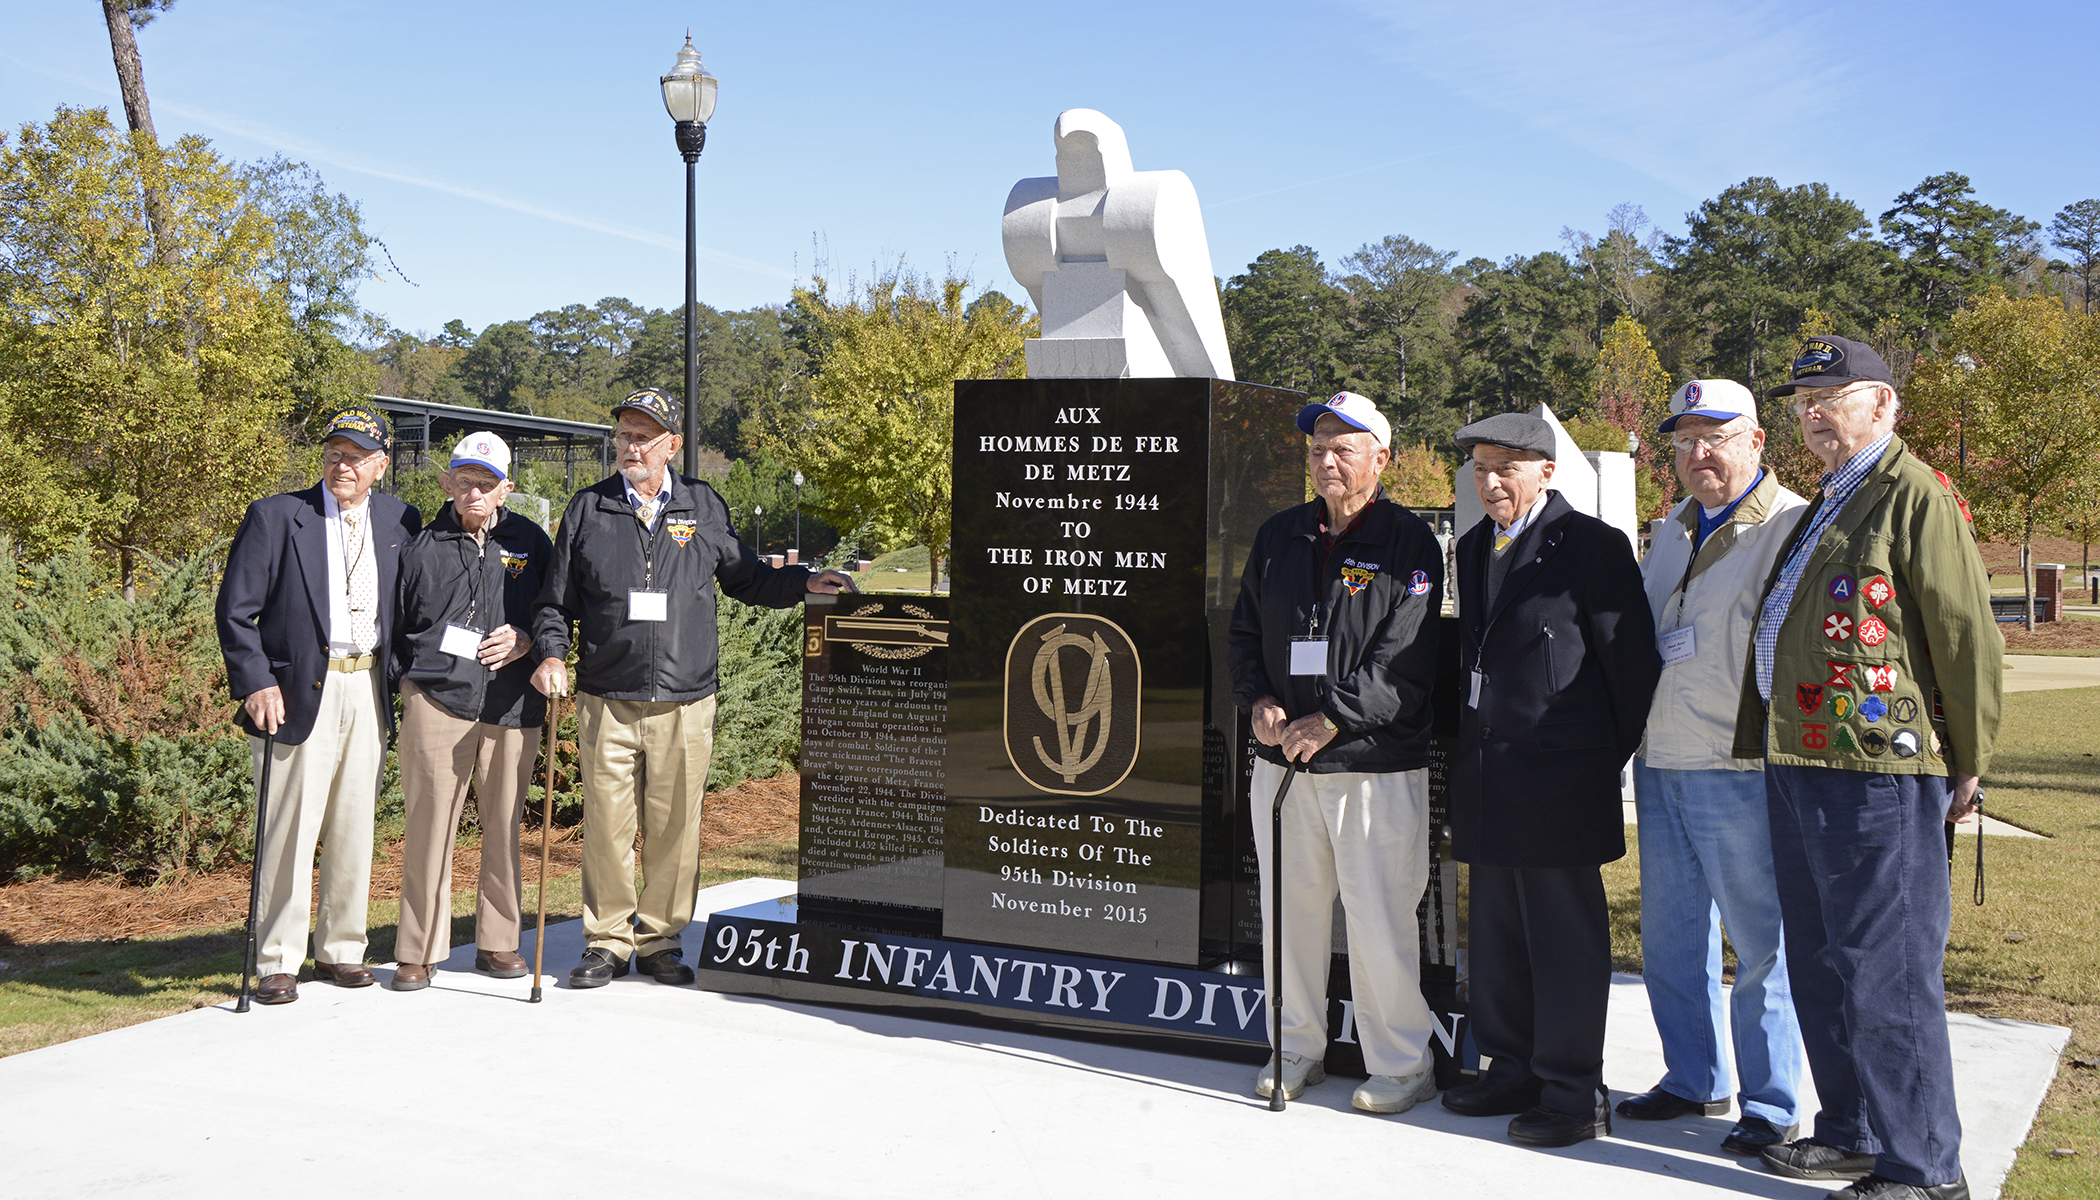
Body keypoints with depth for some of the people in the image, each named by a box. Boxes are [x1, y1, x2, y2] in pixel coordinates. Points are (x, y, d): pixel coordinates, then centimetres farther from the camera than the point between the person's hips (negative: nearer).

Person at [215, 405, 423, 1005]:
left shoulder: (401, 522, 8)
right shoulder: (276, 516, -3)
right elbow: (236, 610, -4)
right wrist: (256, 684, -12)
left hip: (368, 687, 4)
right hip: (299, 690, -4)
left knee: (354, 827, 10)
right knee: (290, 827, -2)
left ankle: (340, 950, 23)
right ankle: (277, 962, 8)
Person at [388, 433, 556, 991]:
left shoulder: (530, 542, 10)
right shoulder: (422, 546, 6)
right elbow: (394, 622, 14)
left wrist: (526, 640, -4)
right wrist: (406, 678, 3)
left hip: (511, 704, 2)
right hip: (437, 699, -2)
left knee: (504, 824, 7)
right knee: (429, 824, -1)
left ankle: (497, 942, 20)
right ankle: (419, 950, 8)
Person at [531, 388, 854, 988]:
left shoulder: (705, 508, 10)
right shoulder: (588, 509, 8)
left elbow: (747, 578, 19)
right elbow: (555, 599, 12)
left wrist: (804, 581, 5)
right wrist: (551, 653, -4)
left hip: (684, 703, 0)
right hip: (606, 700, 0)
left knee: (675, 828, 5)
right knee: (607, 827, 2)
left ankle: (661, 940, 19)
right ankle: (607, 941, 16)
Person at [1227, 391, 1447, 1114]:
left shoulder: (1409, 544, -4)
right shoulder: (1279, 537, 12)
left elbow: (1404, 661, -12)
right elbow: (1244, 632, 16)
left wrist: (1332, 719, -20)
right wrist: (1259, 701, -2)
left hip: (1376, 764, -5)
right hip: (1281, 759, 5)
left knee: (1379, 919, -2)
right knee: (1289, 910, 12)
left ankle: (1401, 1065, 12)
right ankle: (1298, 1050, 27)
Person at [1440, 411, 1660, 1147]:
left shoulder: (1593, 546, -8)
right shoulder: (1473, 547, 14)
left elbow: (1633, 659, -6)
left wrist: (1611, 759, -2)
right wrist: (1467, 749, 15)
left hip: (1558, 778, -7)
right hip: (1485, 775, 7)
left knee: (1565, 940, -1)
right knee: (1498, 935, 14)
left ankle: (1574, 1096, 9)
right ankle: (1513, 1072, 27)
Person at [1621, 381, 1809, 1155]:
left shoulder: (1792, 528, -8)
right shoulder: (1670, 534, 17)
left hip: (1741, 772, -8)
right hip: (1660, 766, 8)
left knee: (1762, 941, 1)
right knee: (1670, 936, 14)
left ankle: (1771, 1104, 13)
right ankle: (1695, 1081, 28)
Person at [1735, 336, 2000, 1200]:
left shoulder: (1917, 495, -8)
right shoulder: (1827, 507, 21)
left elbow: (1967, 636, -11)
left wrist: (1966, 767, -7)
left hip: (1877, 776, -10)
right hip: (1797, 770, 10)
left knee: (1886, 974, -4)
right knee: (1822, 967, 16)